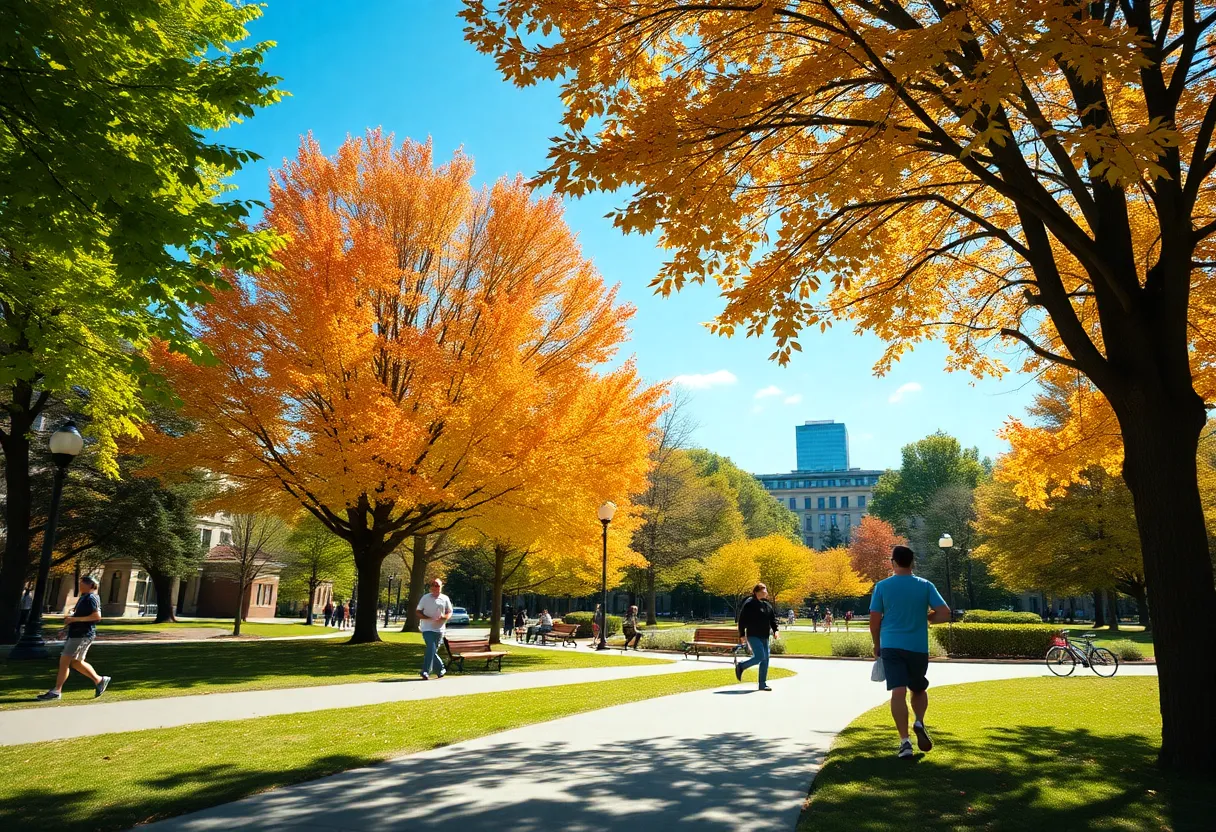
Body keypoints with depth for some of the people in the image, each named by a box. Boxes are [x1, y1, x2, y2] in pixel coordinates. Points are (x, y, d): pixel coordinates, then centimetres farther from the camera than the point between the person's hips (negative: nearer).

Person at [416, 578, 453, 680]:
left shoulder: (445, 599, 5)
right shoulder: (425, 598, -1)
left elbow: (450, 612, 11)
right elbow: (418, 612, 0)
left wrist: (444, 617, -13)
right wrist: (428, 618, -17)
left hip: (439, 629, 2)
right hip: (427, 628, -2)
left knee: (433, 650, 8)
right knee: (431, 649, -15)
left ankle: (426, 672, 20)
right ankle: (441, 669, -5)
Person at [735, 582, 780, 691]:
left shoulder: (767, 605, 12)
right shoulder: (749, 604, -10)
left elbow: (773, 619, 17)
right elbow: (742, 620, -10)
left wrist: (775, 630, -1)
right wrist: (742, 635, -12)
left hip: (764, 637, 8)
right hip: (753, 636, -7)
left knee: (765, 659, 5)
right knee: (760, 657, -17)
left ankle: (763, 684, 14)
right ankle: (740, 666, 6)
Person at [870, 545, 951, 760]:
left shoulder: (882, 586, -1)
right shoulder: (925, 585, 1)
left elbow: (874, 621, -1)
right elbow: (944, 614, -6)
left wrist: (877, 645, 13)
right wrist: (926, 618, 14)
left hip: (891, 646, -1)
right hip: (918, 647, 1)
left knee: (898, 692, -5)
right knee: (919, 689, 20)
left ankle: (905, 741, -13)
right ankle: (919, 723, -3)